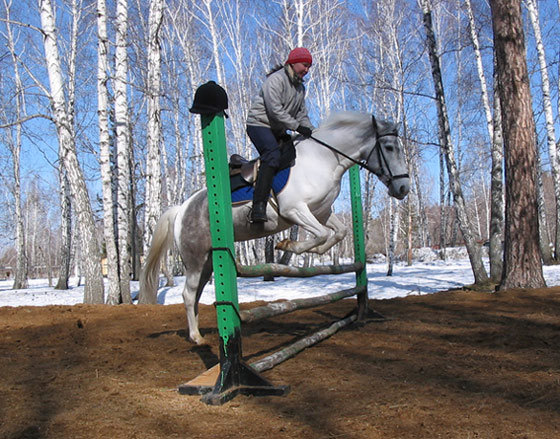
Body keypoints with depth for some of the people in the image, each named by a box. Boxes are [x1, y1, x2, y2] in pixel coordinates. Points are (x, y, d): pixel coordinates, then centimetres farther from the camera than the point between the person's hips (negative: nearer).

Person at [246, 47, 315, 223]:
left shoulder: (300, 88, 16)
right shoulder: (276, 79, -13)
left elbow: (302, 114, 17)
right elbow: (275, 109, -23)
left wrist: (312, 133, 1)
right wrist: (297, 126, -25)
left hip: (278, 130, 10)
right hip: (259, 124, -10)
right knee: (273, 154, -31)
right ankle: (258, 207, -40)